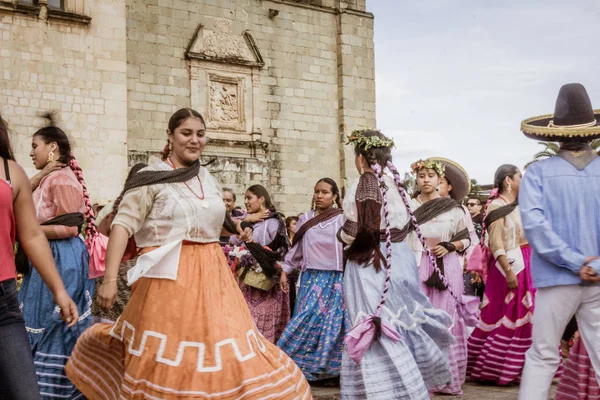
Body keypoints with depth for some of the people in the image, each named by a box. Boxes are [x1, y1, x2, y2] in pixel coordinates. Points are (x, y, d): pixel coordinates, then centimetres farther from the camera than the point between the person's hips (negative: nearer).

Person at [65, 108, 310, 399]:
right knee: (166, 357, -1)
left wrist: (236, 229, 10)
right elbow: (123, 225, -13)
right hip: (169, 277, -5)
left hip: (211, 274, 6)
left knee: (225, 350, 5)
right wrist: (110, 279, -22)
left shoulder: (208, 180, 14)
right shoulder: (151, 178, -4)